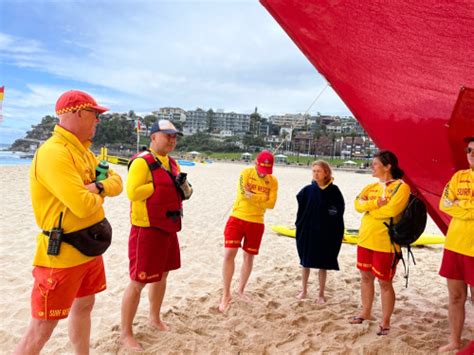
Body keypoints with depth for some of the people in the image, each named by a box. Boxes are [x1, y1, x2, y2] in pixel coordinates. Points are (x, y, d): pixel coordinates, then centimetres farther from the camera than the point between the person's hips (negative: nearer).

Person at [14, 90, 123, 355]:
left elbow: (117, 182, 8)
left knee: (84, 306, 23)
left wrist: (98, 188, -14)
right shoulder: (53, 153, -23)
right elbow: (83, 206, -30)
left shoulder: (84, 151, 9)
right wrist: (98, 194, -7)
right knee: (42, 329, -1)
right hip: (62, 255, -10)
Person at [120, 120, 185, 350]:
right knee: (138, 281, -1)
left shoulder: (172, 163, 12)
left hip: (168, 228, 9)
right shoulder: (142, 161, -15)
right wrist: (159, 184, -20)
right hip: (147, 229, -9)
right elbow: (132, 193, -25)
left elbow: (178, 192, 17)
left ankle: (155, 318, 39)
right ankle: (126, 333, 14)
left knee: (161, 275, 19)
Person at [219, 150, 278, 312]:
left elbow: (271, 203, -9)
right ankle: (226, 294, 4)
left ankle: (241, 290, 33)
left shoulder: (273, 181, 0)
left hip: (256, 223, 3)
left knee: (249, 257, 13)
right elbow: (242, 194, -21)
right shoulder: (246, 173, -8)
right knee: (229, 254, -10)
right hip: (237, 219, -3)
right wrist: (263, 198, -17)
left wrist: (252, 196, -18)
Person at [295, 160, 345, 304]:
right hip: (307, 231, 2)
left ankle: (321, 294, 22)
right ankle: (304, 290, 29)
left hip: (326, 234, -2)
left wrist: (338, 234, -4)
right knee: (305, 263, 12)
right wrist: (299, 227, -2)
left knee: (323, 265, 8)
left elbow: (339, 214, -3)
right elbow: (300, 210, 3)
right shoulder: (307, 190, -2)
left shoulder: (334, 191, -7)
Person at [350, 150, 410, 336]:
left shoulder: (401, 186, -11)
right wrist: (375, 203, -19)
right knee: (365, 276, 17)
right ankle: (366, 312, 34)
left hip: (385, 243, -7)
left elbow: (390, 210, -24)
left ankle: (385, 322, 17)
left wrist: (369, 207, -9)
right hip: (365, 239, 7)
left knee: (384, 282, 3)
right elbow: (358, 204, -1)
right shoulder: (372, 186, 11)